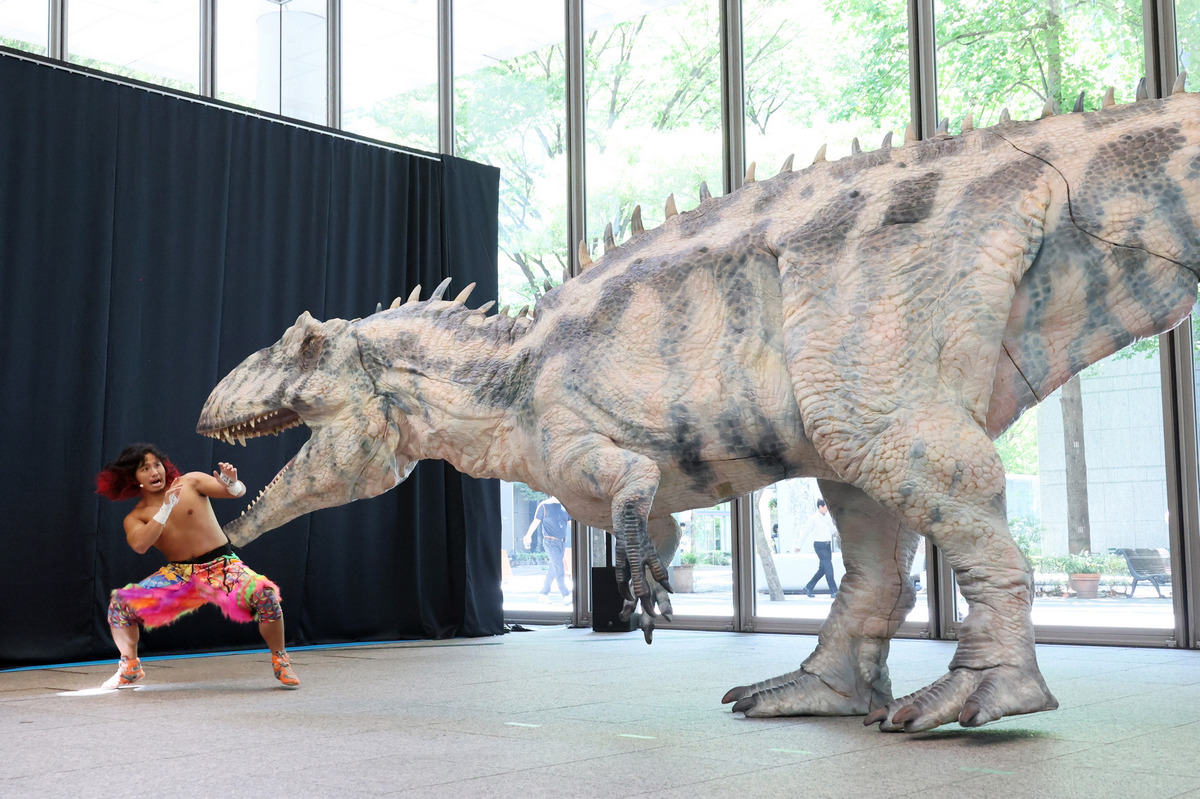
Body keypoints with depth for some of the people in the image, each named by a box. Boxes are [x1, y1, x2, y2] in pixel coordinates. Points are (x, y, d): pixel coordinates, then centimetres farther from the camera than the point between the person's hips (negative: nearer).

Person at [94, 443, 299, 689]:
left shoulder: (190, 482, -3)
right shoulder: (135, 517, 1)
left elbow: (238, 492, -8)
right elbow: (139, 545, -20)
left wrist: (233, 484, -33)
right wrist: (166, 508, -27)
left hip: (223, 567, -3)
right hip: (179, 575, 3)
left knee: (265, 594, -30)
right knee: (121, 601, -13)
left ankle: (280, 660, -9)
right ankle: (130, 667, 10)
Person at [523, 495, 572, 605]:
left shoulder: (564, 507, 11)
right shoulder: (544, 505, -4)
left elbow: (571, 522, 17)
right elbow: (536, 522, 0)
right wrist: (528, 535, -6)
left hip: (562, 542, 6)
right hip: (550, 542, -6)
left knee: (553, 569, 11)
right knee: (559, 568, -14)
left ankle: (544, 593, 23)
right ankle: (566, 595, -18)